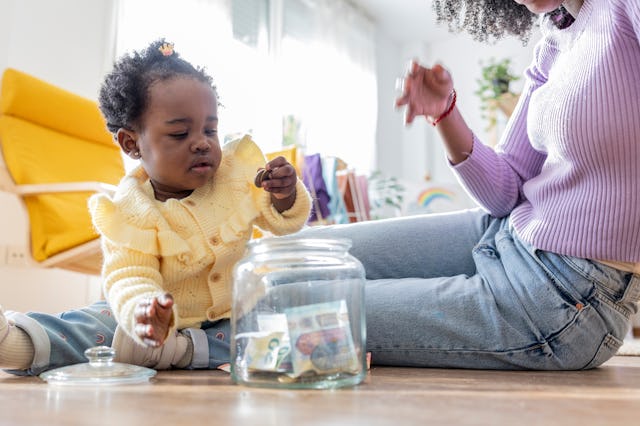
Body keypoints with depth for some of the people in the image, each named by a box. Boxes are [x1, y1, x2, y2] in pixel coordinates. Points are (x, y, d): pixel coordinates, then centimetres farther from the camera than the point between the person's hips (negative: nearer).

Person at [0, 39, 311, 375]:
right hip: (166, 317, -2)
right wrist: (141, 311, -51)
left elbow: (282, 220, 1)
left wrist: (285, 197, -24)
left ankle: (179, 348, -33)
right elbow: (129, 278, -26)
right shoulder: (131, 212, -17)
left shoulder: (238, 173, -8)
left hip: (233, 316, 2)